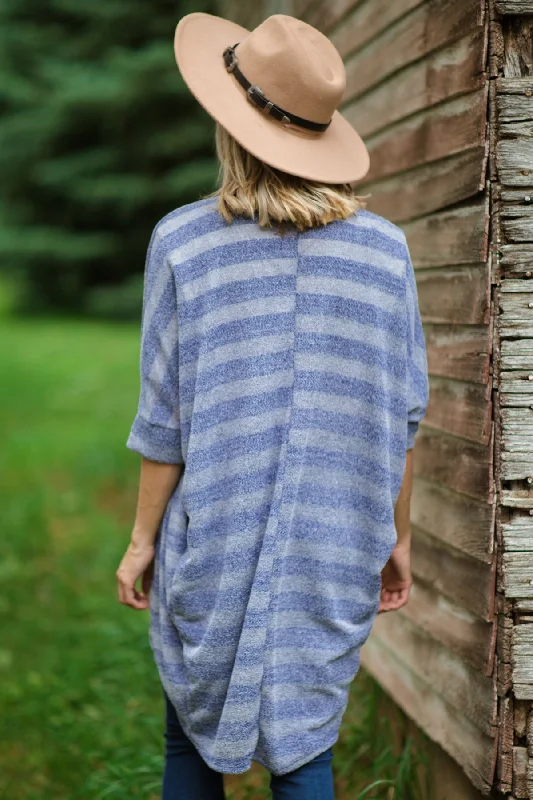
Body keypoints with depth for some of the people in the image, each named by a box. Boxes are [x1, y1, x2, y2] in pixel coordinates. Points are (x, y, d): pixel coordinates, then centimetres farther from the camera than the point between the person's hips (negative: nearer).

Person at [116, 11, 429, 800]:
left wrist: (143, 539, 3)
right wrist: (397, 535, 11)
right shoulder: (383, 247, -5)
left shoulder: (184, 241, -11)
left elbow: (166, 421, -8)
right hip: (334, 551, 2)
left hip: (214, 547, -1)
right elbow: (401, 417, 0)